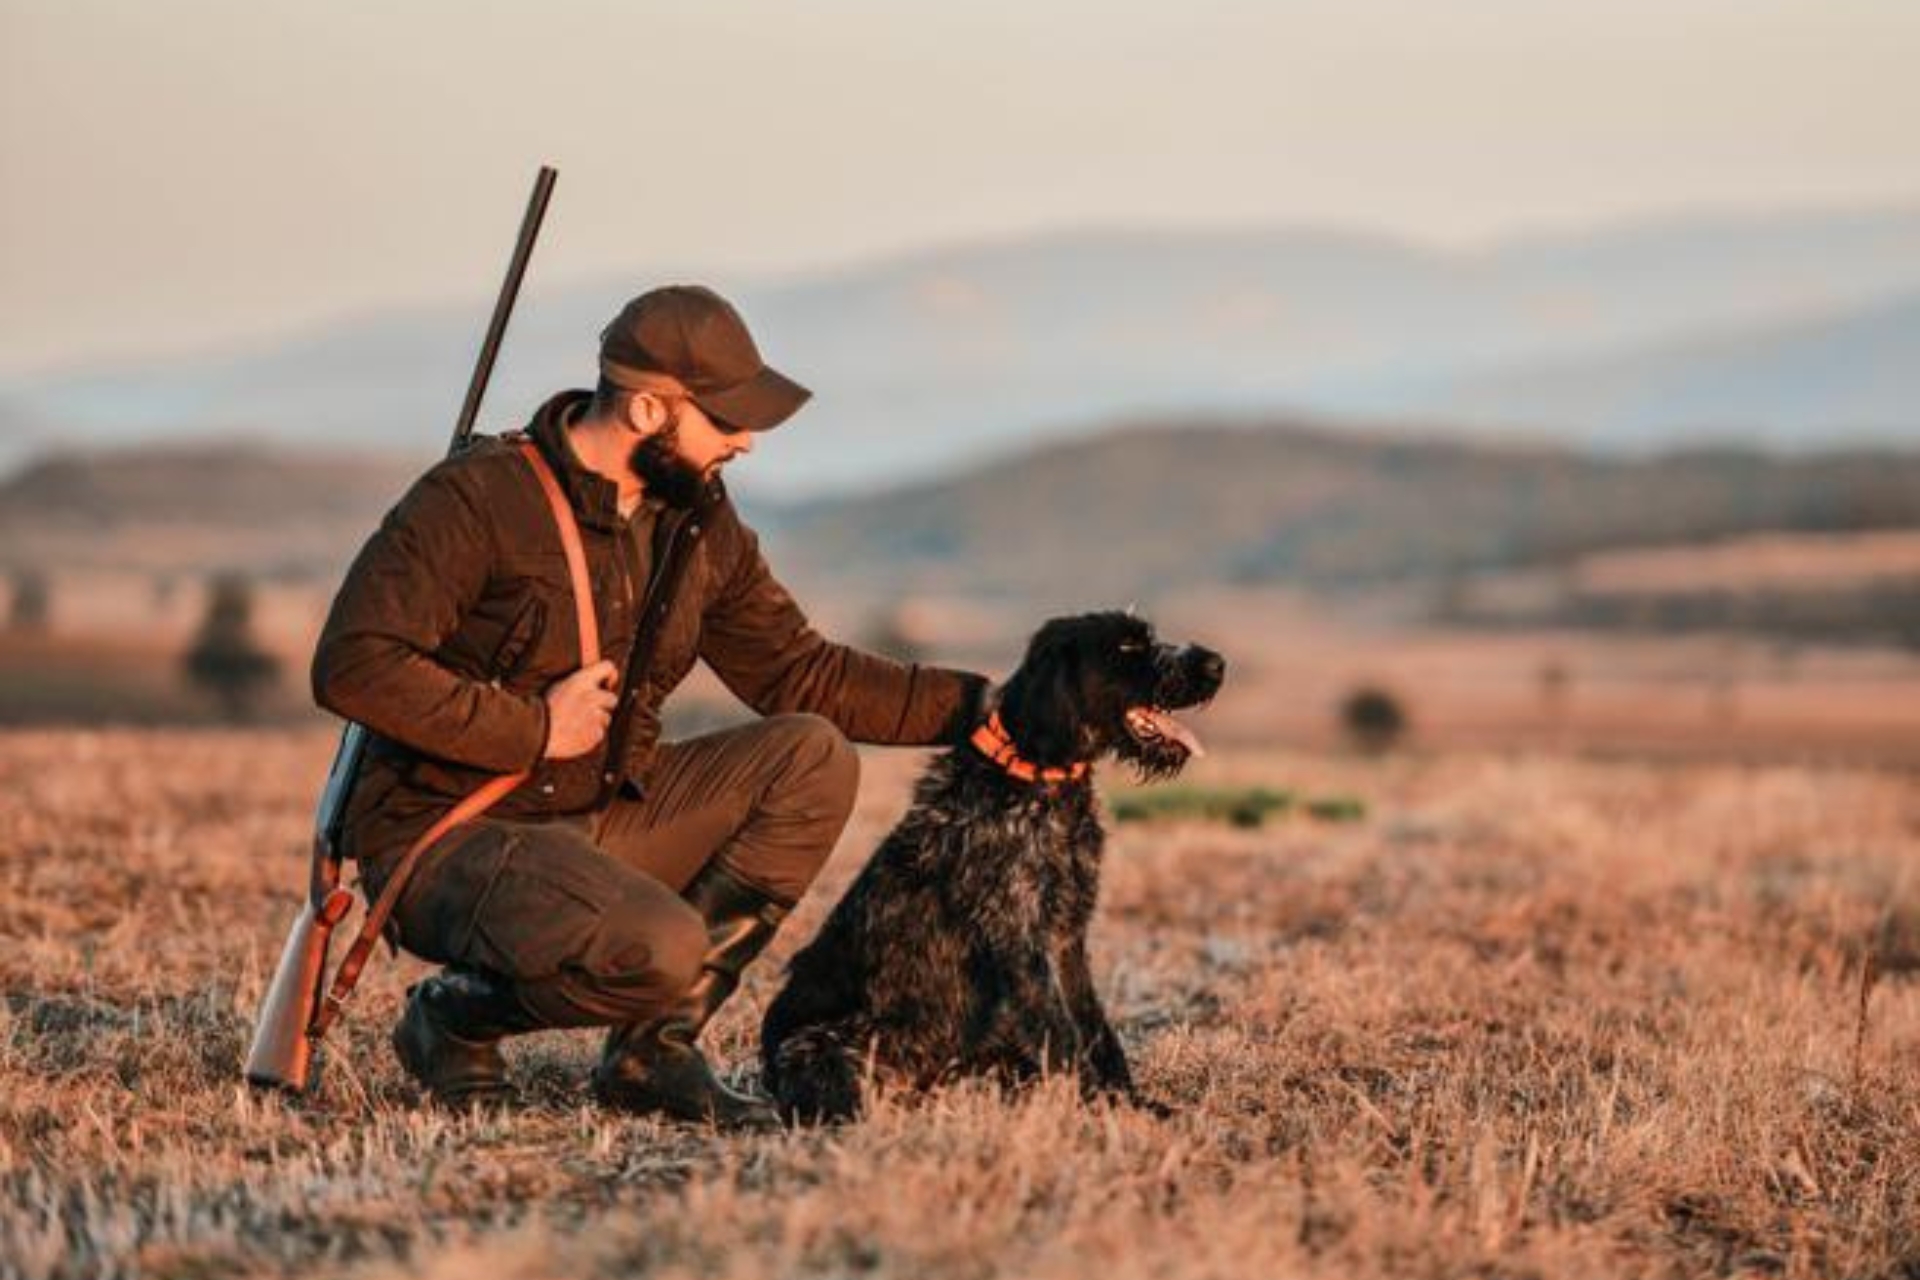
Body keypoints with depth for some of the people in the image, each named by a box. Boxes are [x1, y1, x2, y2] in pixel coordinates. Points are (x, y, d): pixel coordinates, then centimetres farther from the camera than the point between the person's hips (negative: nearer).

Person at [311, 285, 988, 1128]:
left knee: (813, 758, -10)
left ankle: (652, 1048, -7)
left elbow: (800, 673, 11)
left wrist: (978, 706, 1)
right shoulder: (478, 499, -17)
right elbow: (352, 665, -23)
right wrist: (533, 729, -21)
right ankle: (456, 1015, -1)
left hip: (600, 818, 8)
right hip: (446, 837, -8)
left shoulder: (699, 525, 7)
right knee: (660, 950, -33)